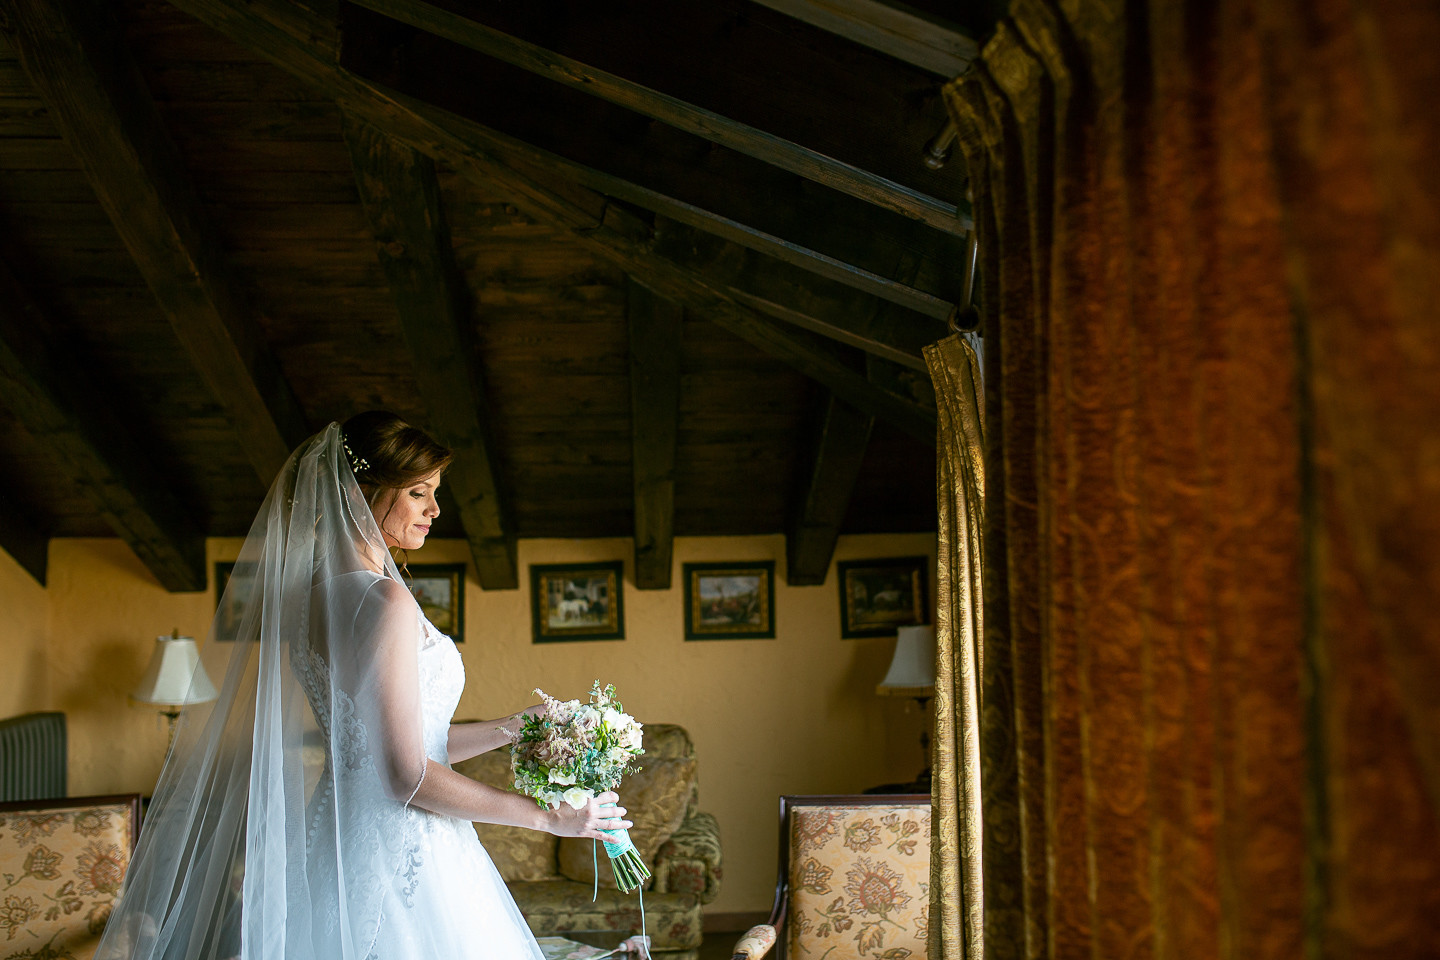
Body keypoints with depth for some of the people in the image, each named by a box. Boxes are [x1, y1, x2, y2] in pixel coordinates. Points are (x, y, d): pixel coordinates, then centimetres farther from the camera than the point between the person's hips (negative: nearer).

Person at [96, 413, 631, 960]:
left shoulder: (321, 591, 8)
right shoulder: (384, 601, -19)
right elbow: (408, 777, -20)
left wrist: (513, 727, 13)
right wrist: (547, 817, -13)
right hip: (400, 861, -9)